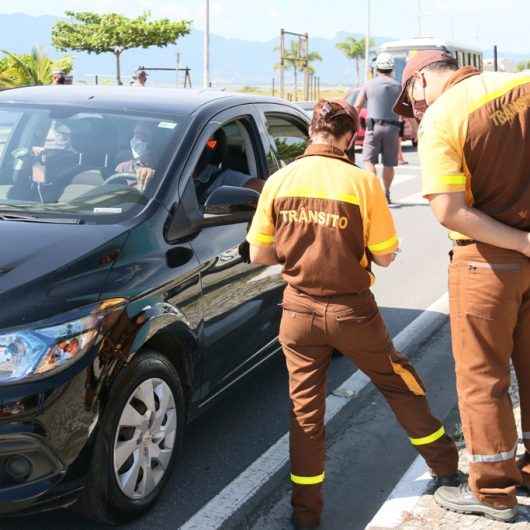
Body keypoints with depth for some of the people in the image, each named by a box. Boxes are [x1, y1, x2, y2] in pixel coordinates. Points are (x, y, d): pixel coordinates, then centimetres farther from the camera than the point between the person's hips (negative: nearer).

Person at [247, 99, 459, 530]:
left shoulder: (279, 181, -5)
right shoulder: (362, 181, -13)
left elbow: (260, 256, -1)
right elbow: (385, 256, -8)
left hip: (299, 311, 2)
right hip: (351, 310, -1)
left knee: (306, 410, 12)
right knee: (401, 386, 20)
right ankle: (446, 465, 37)